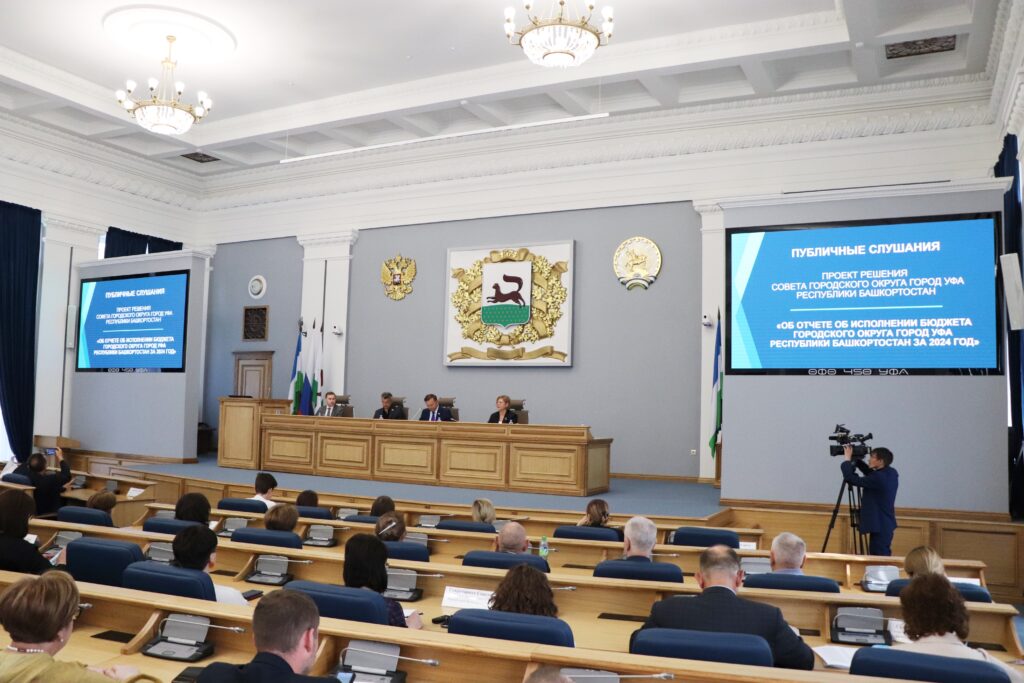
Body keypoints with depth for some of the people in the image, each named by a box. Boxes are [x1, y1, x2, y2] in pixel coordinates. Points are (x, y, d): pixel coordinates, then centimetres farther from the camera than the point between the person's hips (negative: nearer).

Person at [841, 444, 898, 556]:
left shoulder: (878, 478, -23)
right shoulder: (891, 473, 4)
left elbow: (851, 479, -23)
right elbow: (870, 474, 19)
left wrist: (847, 459, -10)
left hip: (880, 527, -10)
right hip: (886, 524, 10)